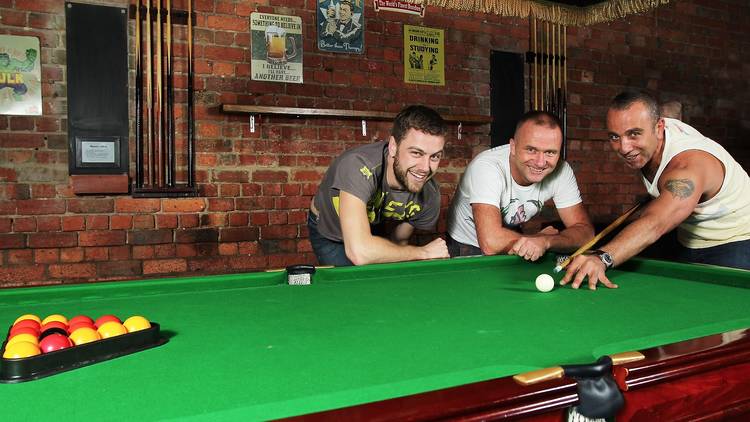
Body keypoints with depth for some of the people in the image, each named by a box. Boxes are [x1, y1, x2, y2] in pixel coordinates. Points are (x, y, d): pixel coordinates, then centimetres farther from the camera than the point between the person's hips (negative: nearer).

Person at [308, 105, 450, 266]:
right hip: (328, 234, -4)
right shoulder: (358, 166, -44)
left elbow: (398, 241, -5)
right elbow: (359, 252, -52)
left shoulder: (430, 195, -24)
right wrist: (423, 252, -40)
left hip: (372, 231, 4)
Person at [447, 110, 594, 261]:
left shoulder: (562, 171, -15)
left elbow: (585, 230, -12)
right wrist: (542, 236, -22)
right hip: (466, 250, -4)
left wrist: (545, 241, -33)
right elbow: (491, 243, -39)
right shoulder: (487, 166, -30)